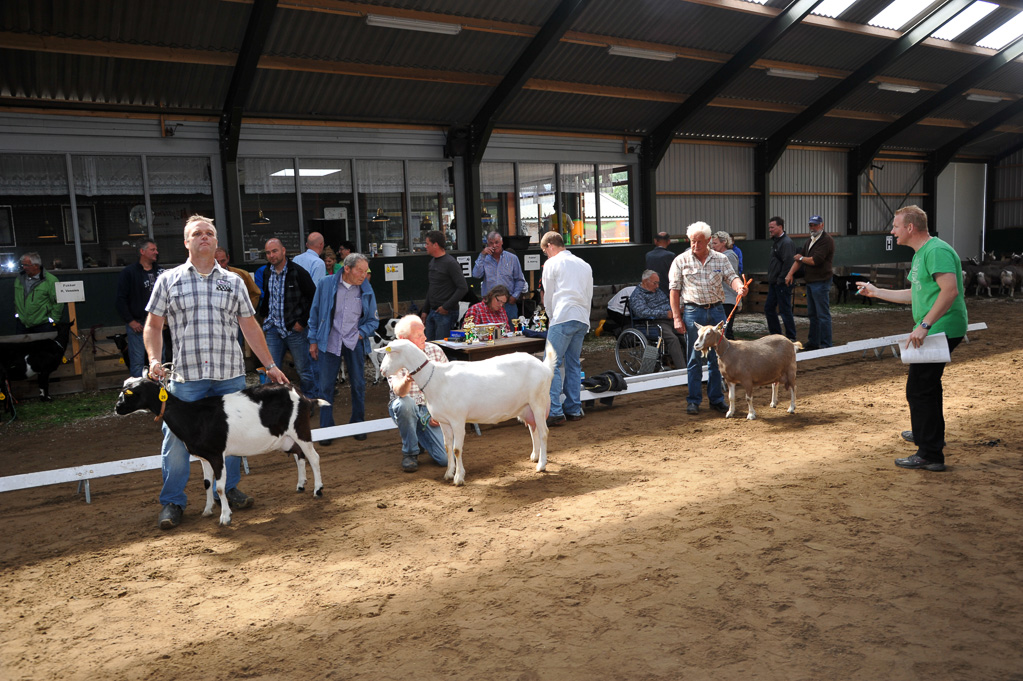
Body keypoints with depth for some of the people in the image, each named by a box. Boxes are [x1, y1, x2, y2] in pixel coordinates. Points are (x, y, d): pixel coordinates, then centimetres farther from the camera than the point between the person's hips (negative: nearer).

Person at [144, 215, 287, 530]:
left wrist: (270, 365, 10)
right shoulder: (168, 280, 8)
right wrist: (154, 360, -6)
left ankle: (228, 488, 27)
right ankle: (172, 501, 15)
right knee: (177, 436, 1)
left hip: (230, 374, 2)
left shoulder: (232, 282, 12)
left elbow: (250, 327, 13)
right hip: (185, 375, -2)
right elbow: (153, 326, 9)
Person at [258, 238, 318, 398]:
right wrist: (264, 315, 17)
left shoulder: (298, 272, -11)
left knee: (304, 370, 5)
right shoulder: (266, 272, 7)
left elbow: (314, 298, -8)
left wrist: (303, 321, -10)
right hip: (274, 329, 5)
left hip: (295, 329, -5)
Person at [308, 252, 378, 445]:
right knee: (326, 386, 2)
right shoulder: (326, 284, -3)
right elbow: (315, 313, 5)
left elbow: (373, 320, 10)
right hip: (329, 341, -1)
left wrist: (361, 333, -7)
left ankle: (357, 424, 25)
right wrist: (313, 340, 5)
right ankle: (326, 428, 14)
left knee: (358, 385, 8)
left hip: (354, 343, 1)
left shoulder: (366, 291, 1)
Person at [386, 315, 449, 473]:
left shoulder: (435, 351, -5)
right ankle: (409, 453, -14)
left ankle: (421, 437, 20)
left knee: (446, 458, -15)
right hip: (405, 410, -2)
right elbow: (399, 392, -30)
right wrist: (407, 379, -53)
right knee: (405, 403, -39)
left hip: (431, 410, 2)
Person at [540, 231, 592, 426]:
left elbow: (548, 297, 8)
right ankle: (573, 410, 12)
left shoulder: (552, 263, 5)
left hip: (563, 317, -7)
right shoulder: (584, 264, 24)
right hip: (583, 319, 7)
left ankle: (555, 412, -13)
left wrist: (552, 318, 21)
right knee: (573, 365, 12)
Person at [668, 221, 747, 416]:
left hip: (716, 311, 3)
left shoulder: (720, 259, 7)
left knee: (717, 357, 7)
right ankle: (693, 400, 11)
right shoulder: (681, 261, 1)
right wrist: (676, 317, -7)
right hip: (693, 312, -2)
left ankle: (716, 398, 19)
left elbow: (731, 277, -4)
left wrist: (739, 287, -29)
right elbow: (674, 290, -1)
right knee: (694, 358, 1)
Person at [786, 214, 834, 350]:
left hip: (821, 282, -10)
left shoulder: (826, 240, -12)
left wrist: (801, 258, -2)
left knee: (823, 314, -7)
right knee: (812, 314, 14)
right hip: (810, 281, 10)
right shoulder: (810, 240, 18)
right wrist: (790, 273, 3)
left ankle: (826, 345, -4)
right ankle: (813, 343, 23)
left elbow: (815, 260, -20)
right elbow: (799, 257, 16)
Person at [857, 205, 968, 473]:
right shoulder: (920, 254, 17)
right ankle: (931, 433, 46)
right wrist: (875, 292, 26)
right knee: (927, 383, 26)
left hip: (941, 330, -11)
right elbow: (914, 295, 23)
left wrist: (924, 325, -31)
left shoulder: (937, 251, -17)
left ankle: (930, 455, -2)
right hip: (935, 331, 11)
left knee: (919, 390, -8)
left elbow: (950, 290, -28)